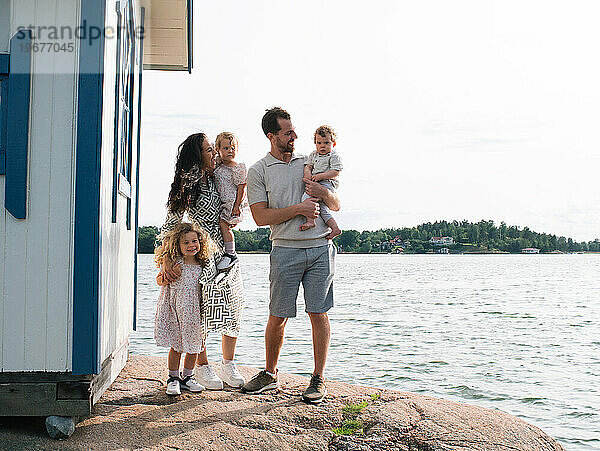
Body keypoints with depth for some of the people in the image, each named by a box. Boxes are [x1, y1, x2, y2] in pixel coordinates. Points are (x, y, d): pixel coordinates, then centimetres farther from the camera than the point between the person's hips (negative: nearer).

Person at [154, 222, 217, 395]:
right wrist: (162, 279, -14)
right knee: (175, 346, 4)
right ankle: (173, 378, 20)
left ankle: (187, 377, 27)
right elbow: (161, 282, 5)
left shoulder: (203, 266, 1)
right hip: (175, 311, -3)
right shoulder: (174, 264, -7)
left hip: (195, 312, 3)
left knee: (194, 346, 9)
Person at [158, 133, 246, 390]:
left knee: (233, 309, 5)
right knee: (203, 311, -4)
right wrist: (166, 261, -20)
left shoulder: (213, 179, 11)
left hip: (225, 252, 7)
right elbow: (171, 224, -10)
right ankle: (202, 368, 9)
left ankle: (227, 365, 15)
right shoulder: (188, 185, -8)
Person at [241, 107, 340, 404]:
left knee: (318, 313, 1)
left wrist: (323, 192, -6)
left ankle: (318, 379, 10)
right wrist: (298, 208, -12)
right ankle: (270, 374, 21)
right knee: (277, 317, 2)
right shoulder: (258, 171, 5)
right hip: (286, 248, -2)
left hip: (321, 247, 2)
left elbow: (336, 205, 16)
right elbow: (261, 217, -5)